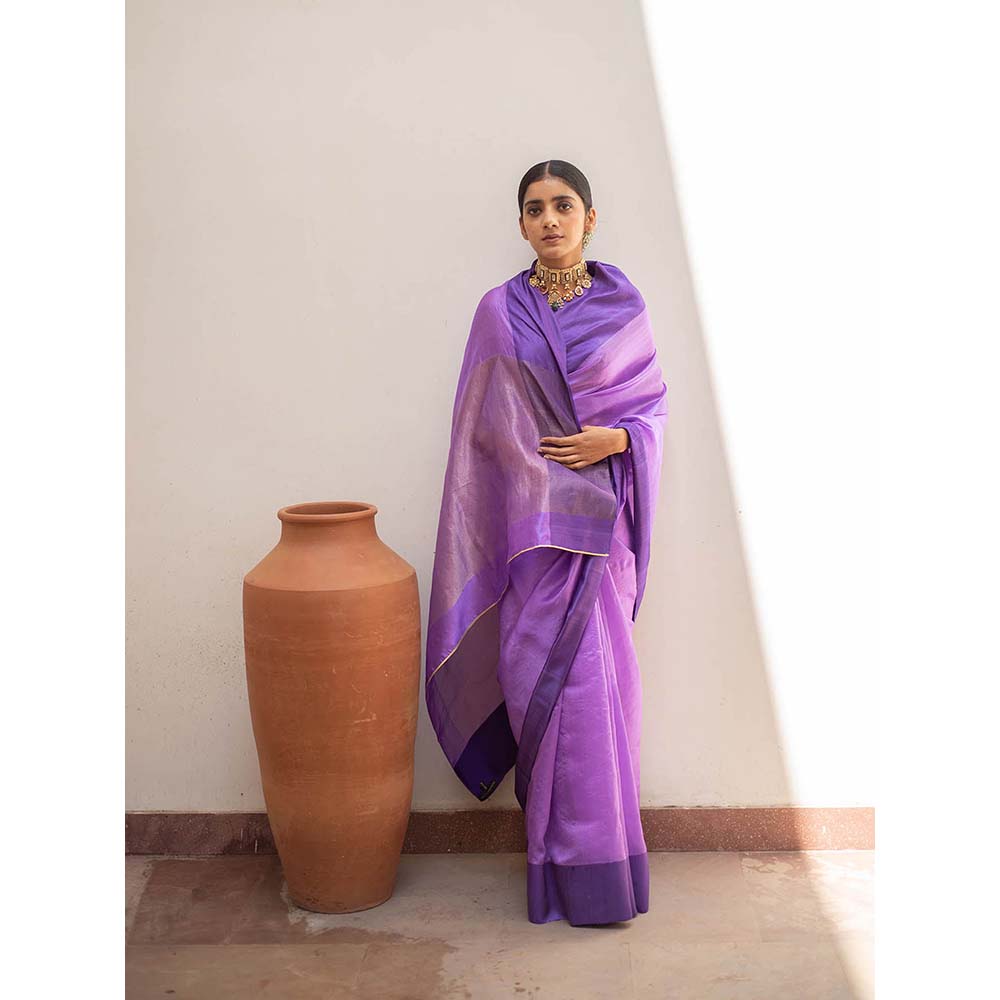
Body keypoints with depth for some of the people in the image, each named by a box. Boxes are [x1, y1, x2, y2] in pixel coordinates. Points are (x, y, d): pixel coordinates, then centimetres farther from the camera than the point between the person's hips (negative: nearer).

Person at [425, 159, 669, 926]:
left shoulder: (624, 307, 5)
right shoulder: (501, 312, 5)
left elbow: (655, 401, 9)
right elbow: (481, 430, 5)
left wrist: (615, 439, -12)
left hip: (599, 510, 0)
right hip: (529, 515, 0)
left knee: (594, 675, 1)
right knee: (544, 674, 0)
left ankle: (598, 855, 15)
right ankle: (575, 862, 12)